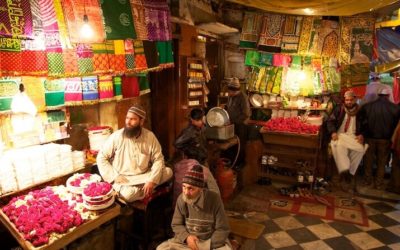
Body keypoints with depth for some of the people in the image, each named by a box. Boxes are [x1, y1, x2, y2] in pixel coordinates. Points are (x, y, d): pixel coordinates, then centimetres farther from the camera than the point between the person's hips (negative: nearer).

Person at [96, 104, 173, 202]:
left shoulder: (150, 136, -5)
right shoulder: (116, 136, -9)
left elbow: (158, 159, -5)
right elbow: (101, 157, -4)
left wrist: (152, 181, -19)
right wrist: (115, 177, -15)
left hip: (144, 176, 3)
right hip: (123, 179, -2)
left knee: (168, 172, -18)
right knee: (128, 195, -34)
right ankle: (142, 190, -2)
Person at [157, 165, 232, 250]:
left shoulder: (214, 199, -18)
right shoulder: (181, 199, -10)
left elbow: (222, 229, -10)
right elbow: (176, 225, 1)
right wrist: (186, 237, -17)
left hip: (211, 240, -2)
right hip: (187, 239, 2)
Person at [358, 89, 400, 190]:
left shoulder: (367, 106, -7)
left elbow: (362, 121, -3)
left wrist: (363, 134, 8)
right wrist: (391, 136, 9)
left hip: (370, 137, 1)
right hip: (385, 138, -1)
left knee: (368, 159, 16)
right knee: (382, 161, 12)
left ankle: (367, 180, 26)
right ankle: (379, 183, 19)